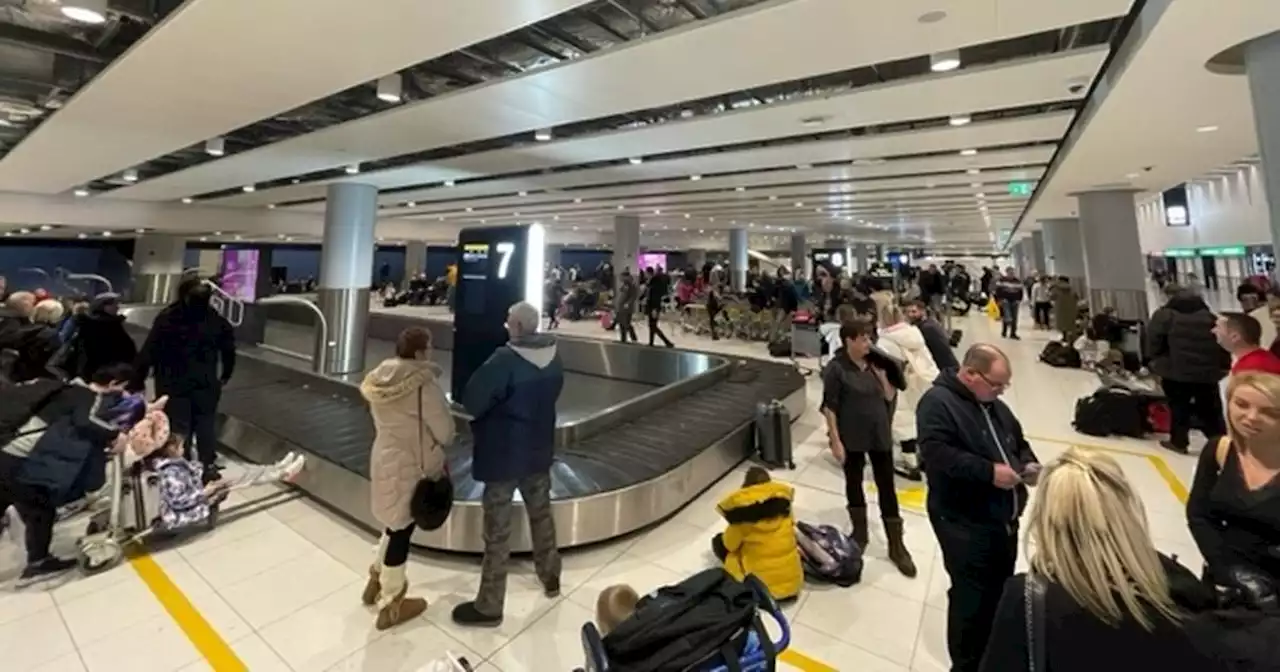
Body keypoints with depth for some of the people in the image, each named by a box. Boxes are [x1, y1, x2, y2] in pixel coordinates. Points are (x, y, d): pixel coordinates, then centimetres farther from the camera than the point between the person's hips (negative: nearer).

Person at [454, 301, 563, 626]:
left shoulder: (505, 360, -24)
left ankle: (489, 606, 22)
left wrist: (495, 402, 0)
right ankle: (550, 577, 42)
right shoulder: (553, 356, -3)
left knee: (497, 529, 7)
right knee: (541, 514, 23)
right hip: (539, 449, 7)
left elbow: (471, 401, -19)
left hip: (503, 453, -6)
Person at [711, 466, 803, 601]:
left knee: (718, 541, 13)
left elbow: (730, 545, -2)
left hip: (762, 583, -5)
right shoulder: (783, 499, -1)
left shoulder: (742, 507, -13)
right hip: (794, 582, 5)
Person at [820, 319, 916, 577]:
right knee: (854, 482, 13)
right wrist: (835, 441, -16)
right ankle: (860, 532, 34)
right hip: (851, 437, -4)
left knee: (887, 486, 8)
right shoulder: (835, 368, -15)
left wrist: (880, 372, -8)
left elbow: (889, 396, 6)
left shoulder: (873, 362, 2)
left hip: (879, 434, 4)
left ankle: (896, 546, 20)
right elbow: (829, 408, -14)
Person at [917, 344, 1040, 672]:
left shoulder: (995, 406, 11)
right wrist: (989, 471, -27)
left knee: (999, 593, 21)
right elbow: (936, 453, -29)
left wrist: (1029, 464, 2)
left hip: (1004, 519, 9)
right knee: (971, 598, 1)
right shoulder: (937, 402, -18)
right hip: (964, 524, -9)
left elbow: (1019, 442, 23)